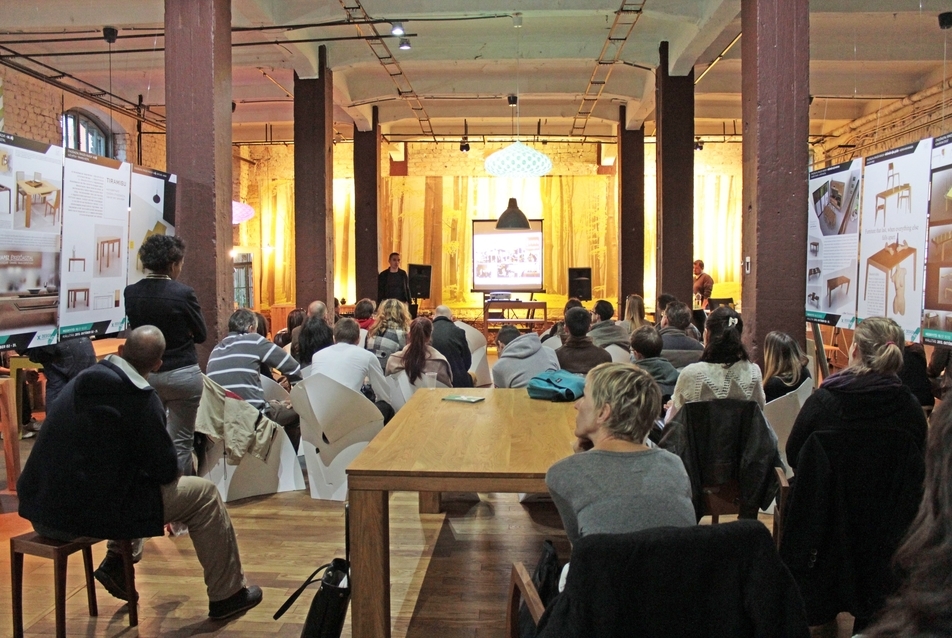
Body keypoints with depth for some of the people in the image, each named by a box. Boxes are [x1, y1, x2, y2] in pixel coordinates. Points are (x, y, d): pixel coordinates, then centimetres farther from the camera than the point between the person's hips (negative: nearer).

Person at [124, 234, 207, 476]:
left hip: (146, 374, 5)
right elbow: (201, 335, -5)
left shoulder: (131, 293, -2)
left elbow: (135, 328, 11)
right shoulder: (183, 293, -15)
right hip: (182, 374, -4)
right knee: (180, 442, 3)